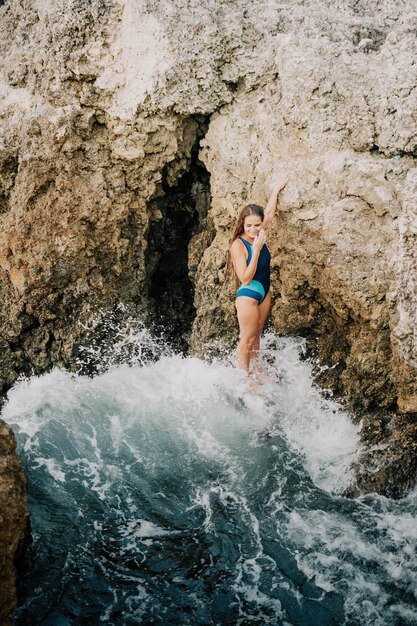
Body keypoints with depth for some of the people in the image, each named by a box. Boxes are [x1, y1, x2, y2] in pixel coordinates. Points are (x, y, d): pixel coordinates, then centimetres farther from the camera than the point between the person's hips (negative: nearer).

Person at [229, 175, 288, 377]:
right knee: (246, 340, 4)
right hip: (248, 295, -7)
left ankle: (255, 371, 32)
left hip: (264, 292, 7)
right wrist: (256, 250, -32)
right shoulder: (238, 245, -22)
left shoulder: (258, 235, -3)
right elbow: (245, 278, -27)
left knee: (256, 336, 19)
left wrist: (276, 189, 26)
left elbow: (269, 213, 17)